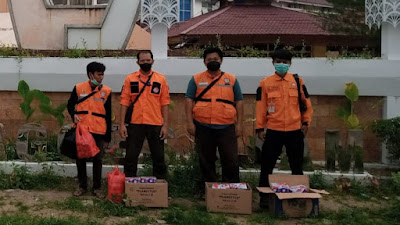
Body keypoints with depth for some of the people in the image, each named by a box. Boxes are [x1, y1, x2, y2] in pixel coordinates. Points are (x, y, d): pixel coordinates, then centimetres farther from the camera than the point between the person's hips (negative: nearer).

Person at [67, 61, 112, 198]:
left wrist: (108, 137, 3)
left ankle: (97, 188, 15)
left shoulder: (106, 91, 3)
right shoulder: (79, 88, 2)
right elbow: (70, 105, 12)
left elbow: (108, 115, 5)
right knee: (80, 158, 7)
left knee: (98, 159, 4)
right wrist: (73, 115, -11)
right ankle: (82, 186, 21)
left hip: (99, 131, 0)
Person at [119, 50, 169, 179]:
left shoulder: (161, 79, 4)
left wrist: (165, 125, -2)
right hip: (135, 124, 0)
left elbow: (164, 103, 3)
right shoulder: (130, 79, 4)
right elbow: (124, 102, 3)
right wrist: (122, 124, -3)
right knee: (131, 157, 6)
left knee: (158, 158, 7)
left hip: (156, 124, 0)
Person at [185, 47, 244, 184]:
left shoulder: (231, 79, 8)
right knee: (206, 161, 10)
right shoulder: (196, 79, 7)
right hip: (203, 127, 0)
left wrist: (239, 124, 1)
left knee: (231, 161, 0)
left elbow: (239, 102, 8)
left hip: (226, 127, 0)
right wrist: (190, 122, -6)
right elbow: (189, 100, 3)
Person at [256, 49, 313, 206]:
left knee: (297, 166, 10)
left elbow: (306, 103, 9)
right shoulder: (265, 83, 2)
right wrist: (260, 128, 0)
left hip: (295, 131, 1)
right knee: (267, 165, 3)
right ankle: (264, 197, 13)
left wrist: (306, 122, 3)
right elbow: (260, 107, 2)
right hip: (273, 131, -1)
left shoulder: (298, 81, 4)